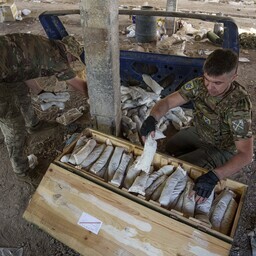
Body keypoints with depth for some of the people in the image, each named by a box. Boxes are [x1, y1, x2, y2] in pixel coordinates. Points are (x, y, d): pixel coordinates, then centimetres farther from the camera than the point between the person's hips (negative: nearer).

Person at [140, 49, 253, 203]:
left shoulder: (238, 104, -36)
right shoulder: (199, 84, -20)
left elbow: (245, 154, -39)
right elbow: (168, 101, -19)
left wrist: (214, 176, -54)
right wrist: (152, 118, -41)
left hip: (222, 150, -6)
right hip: (198, 133, 6)